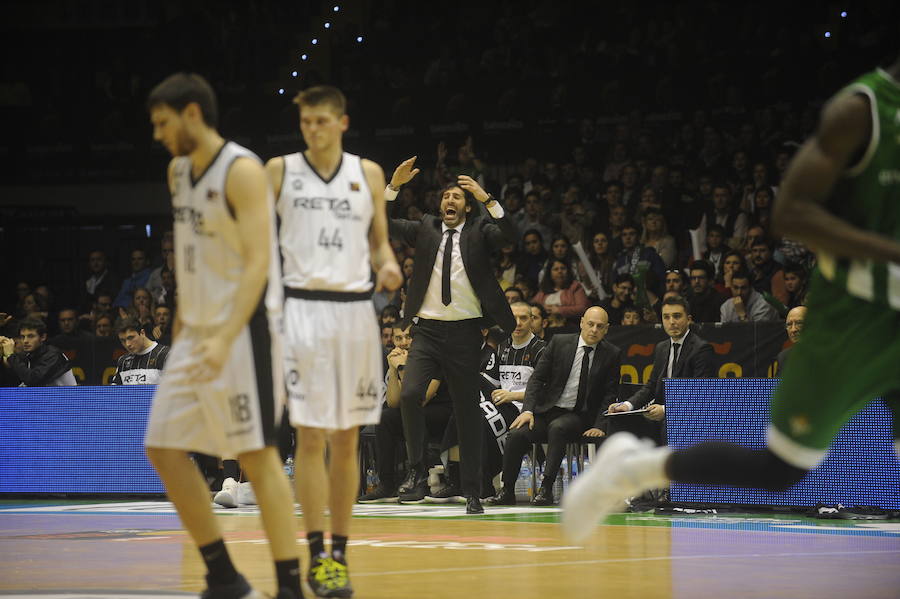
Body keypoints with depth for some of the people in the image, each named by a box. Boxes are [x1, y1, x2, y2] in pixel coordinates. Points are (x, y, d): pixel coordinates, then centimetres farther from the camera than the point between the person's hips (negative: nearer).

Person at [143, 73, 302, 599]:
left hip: (244, 329, -9)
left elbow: (258, 263, -22)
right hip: (197, 331, 9)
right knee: (163, 448, 7)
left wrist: (225, 339, -30)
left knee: (258, 455, -10)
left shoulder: (243, 171, -15)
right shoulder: (179, 170, 11)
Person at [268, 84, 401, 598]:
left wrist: (388, 265, -7)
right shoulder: (280, 170, 4)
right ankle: (317, 556, -5)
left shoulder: (369, 173, 10)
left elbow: (379, 243, 15)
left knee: (347, 439, 5)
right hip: (303, 306, -2)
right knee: (311, 436, -8)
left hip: (356, 307, 3)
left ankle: (340, 553, 12)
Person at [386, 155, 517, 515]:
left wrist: (487, 199, -20)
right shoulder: (425, 229, 11)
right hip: (428, 330, 1)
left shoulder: (480, 232, 5)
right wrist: (394, 185, -9)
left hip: (465, 333, -1)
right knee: (410, 394, -22)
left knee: (467, 414, 3)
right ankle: (417, 468, -6)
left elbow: (511, 236, -13)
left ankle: (472, 493, 9)